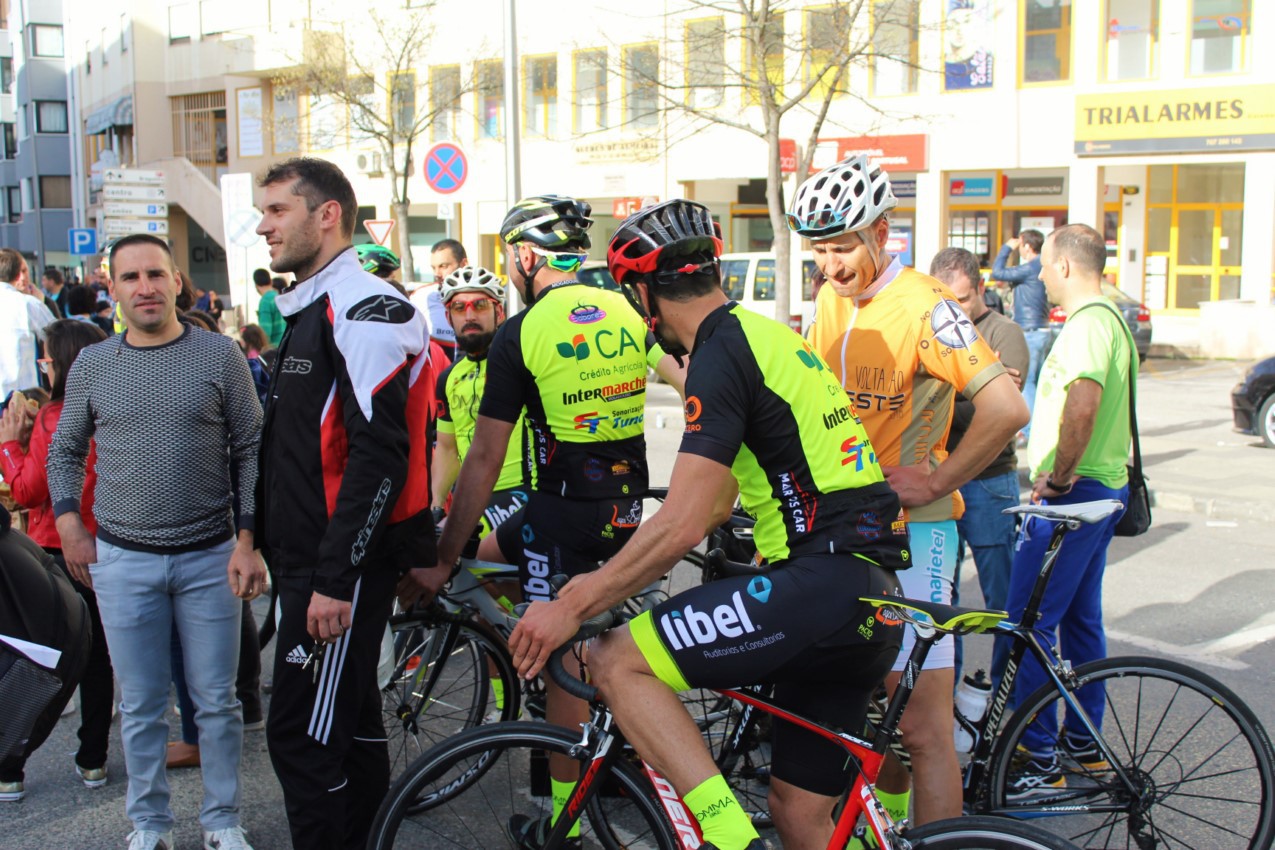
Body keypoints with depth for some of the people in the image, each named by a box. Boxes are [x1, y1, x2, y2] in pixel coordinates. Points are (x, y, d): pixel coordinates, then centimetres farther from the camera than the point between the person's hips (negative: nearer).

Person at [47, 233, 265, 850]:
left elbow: (251, 451, -2)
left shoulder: (219, 355, -3)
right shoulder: (91, 366, 4)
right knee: (140, 706, 9)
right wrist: (69, 523, 4)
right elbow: (64, 451, 16)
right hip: (123, 560, 2)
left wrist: (248, 539, -8)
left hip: (210, 556, -1)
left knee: (216, 701, 7)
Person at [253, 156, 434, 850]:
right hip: (310, 561, 10)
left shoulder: (363, 310, -16)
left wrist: (334, 577, -24)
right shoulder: (311, 311, 17)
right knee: (348, 722, 18)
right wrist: (261, 539, 22)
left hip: (341, 567, -10)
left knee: (302, 734, -6)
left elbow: (380, 456, -24)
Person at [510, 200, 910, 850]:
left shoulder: (721, 352, -10)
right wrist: (607, 579, 28)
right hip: (874, 597, 10)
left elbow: (682, 525, -18)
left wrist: (574, 607, -10)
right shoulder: (767, 336, 21)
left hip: (824, 581, -10)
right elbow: (713, 504, 27)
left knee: (617, 663, -11)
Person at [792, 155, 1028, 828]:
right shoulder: (831, 299, 9)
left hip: (911, 531, -8)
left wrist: (933, 482, -18)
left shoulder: (924, 306, -16)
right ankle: (885, 826, 38)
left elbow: (1006, 408, -25)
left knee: (922, 726, -6)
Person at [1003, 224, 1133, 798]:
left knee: (1029, 623, -7)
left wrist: (1058, 476, -24)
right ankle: (1086, 743, 28)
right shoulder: (1112, 320, 16)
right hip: (1106, 487, 11)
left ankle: (1039, 761, -2)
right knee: (1081, 617, 17)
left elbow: (1082, 404, -36)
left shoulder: (1085, 324, -18)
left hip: (1070, 494, -11)